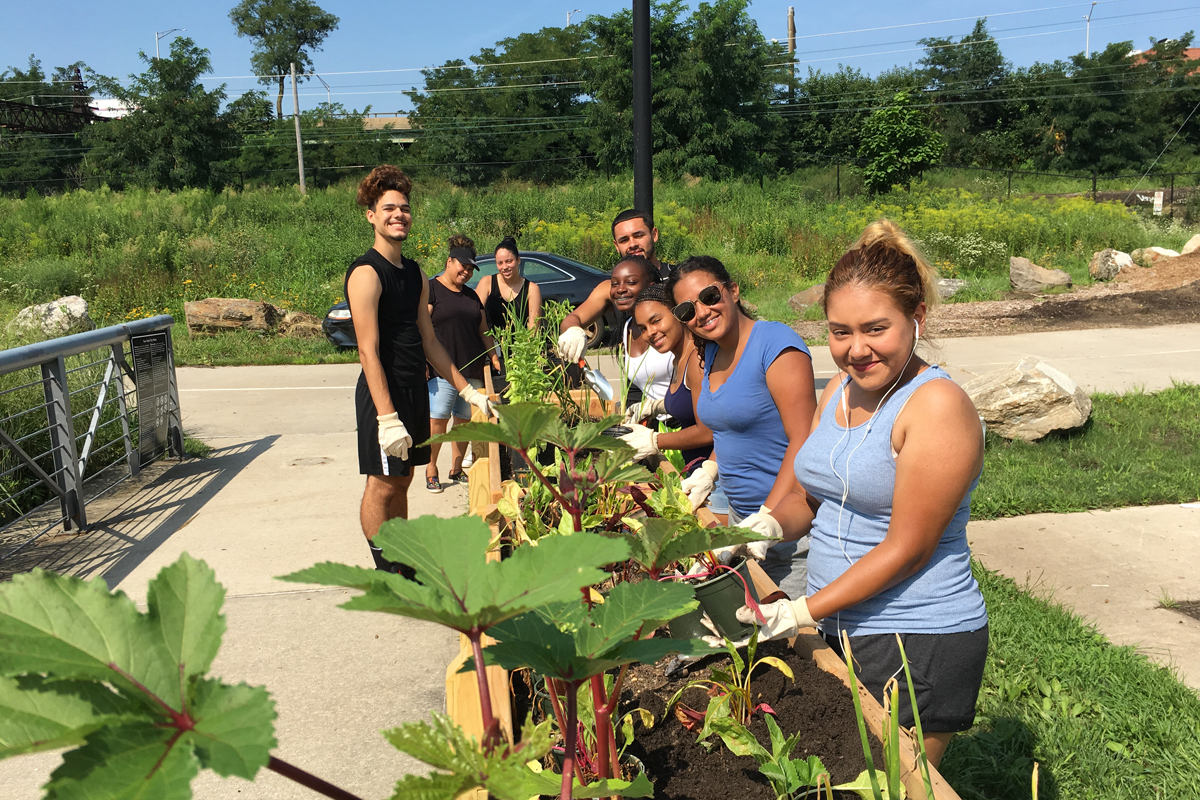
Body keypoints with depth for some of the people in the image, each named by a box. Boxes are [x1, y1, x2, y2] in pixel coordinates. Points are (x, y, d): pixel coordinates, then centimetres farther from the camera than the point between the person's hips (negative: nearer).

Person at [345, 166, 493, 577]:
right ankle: (386, 574, 11)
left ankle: (403, 563, 24)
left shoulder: (415, 273, 13)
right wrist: (388, 417, -24)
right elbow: (369, 351, -19)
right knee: (382, 484, 0)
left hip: (414, 389, 8)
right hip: (384, 393, -8)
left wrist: (468, 391, 14)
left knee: (401, 480, 14)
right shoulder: (366, 273, -13)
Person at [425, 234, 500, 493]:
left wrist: (494, 356, 16)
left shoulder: (471, 295, 20)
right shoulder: (431, 289, 0)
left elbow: (483, 330, 25)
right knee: (438, 420, -10)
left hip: (472, 369, 6)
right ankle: (431, 469, 3)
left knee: (464, 421, 7)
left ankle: (457, 469, 17)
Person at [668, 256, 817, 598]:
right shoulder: (712, 352, 9)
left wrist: (767, 519, -24)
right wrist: (708, 471, 7)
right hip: (740, 513, 8)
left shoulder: (776, 343, -16)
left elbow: (803, 441, -21)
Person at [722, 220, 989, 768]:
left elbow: (906, 547, -20)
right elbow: (809, 497, 13)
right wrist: (772, 525, -8)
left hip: (919, 646, -7)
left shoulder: (937, 406, -18)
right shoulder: (838, 391, 6)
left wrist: (803, 611, -21)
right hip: (834, 630, 7)